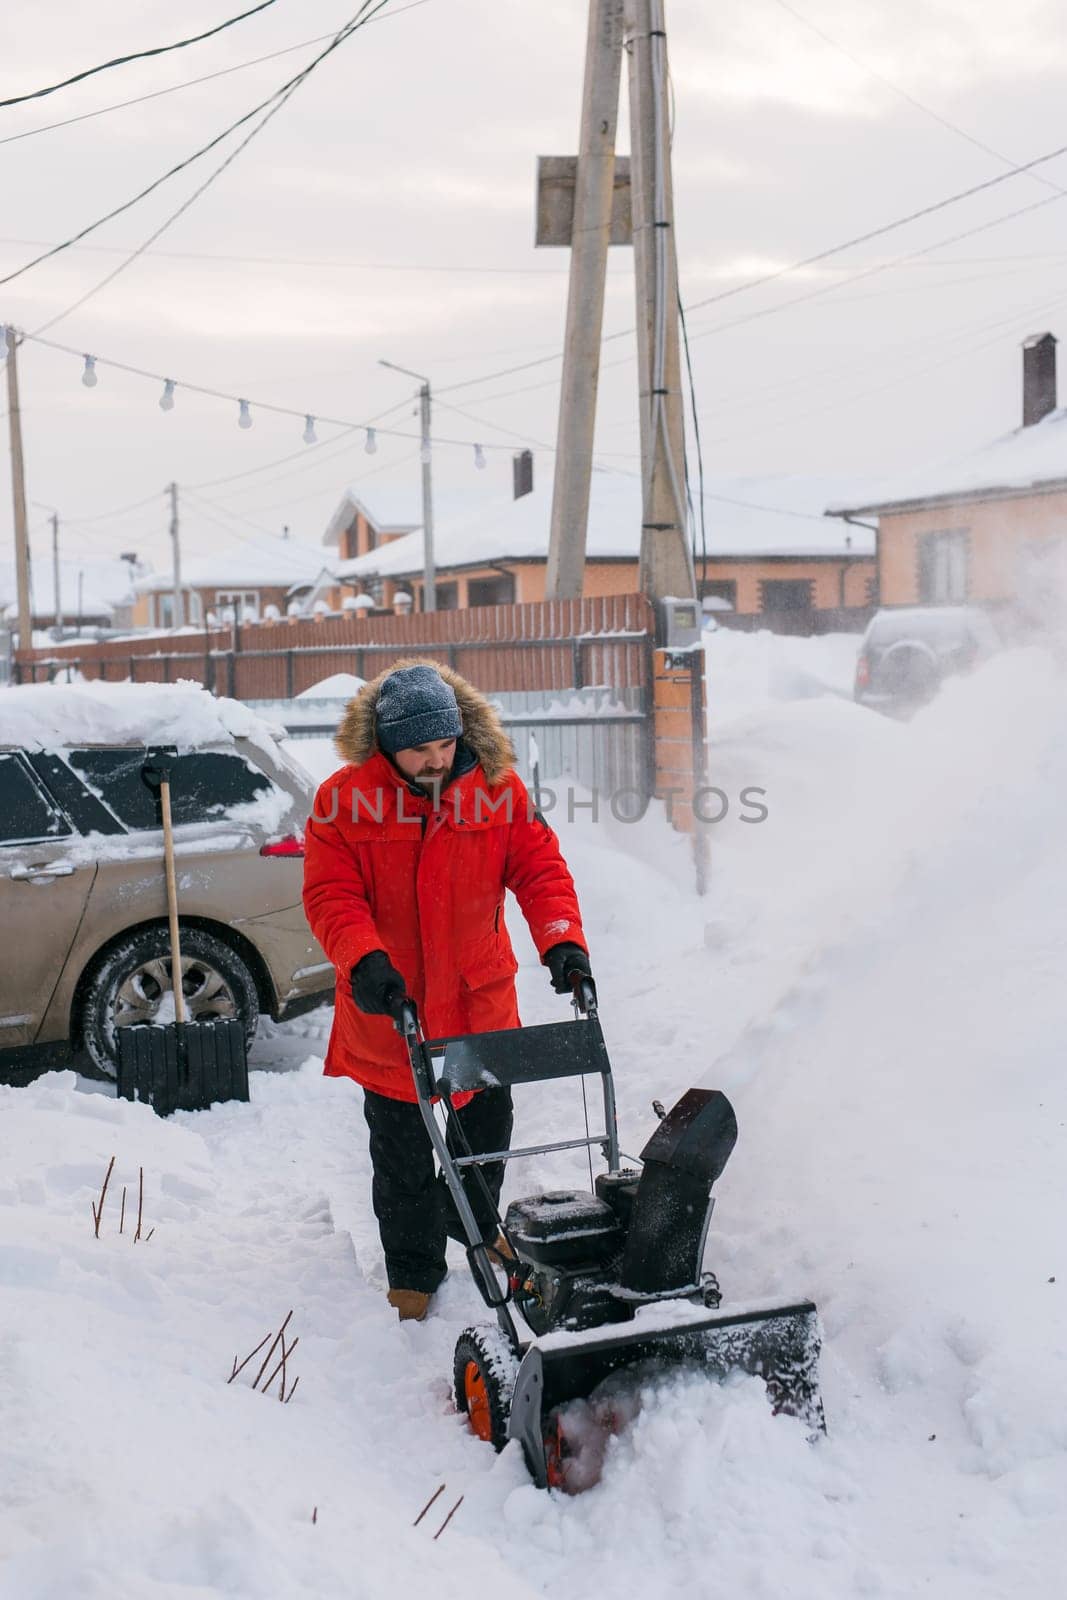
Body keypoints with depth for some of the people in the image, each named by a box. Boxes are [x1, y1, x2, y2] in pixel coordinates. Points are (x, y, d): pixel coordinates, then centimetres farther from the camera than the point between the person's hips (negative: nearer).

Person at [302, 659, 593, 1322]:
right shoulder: (344, 798, -12)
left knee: (487, 1126, 19)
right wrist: (365, 959, -30)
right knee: (402, 1154, 9)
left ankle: (472, 1222, 48)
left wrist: (562, 939, -22)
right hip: (390, 1003, -2)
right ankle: (414, 1272, 29)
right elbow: (330, 894, -14)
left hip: (480, 998, 2)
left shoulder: (497, 786, -6)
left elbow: (540, 866, -6)